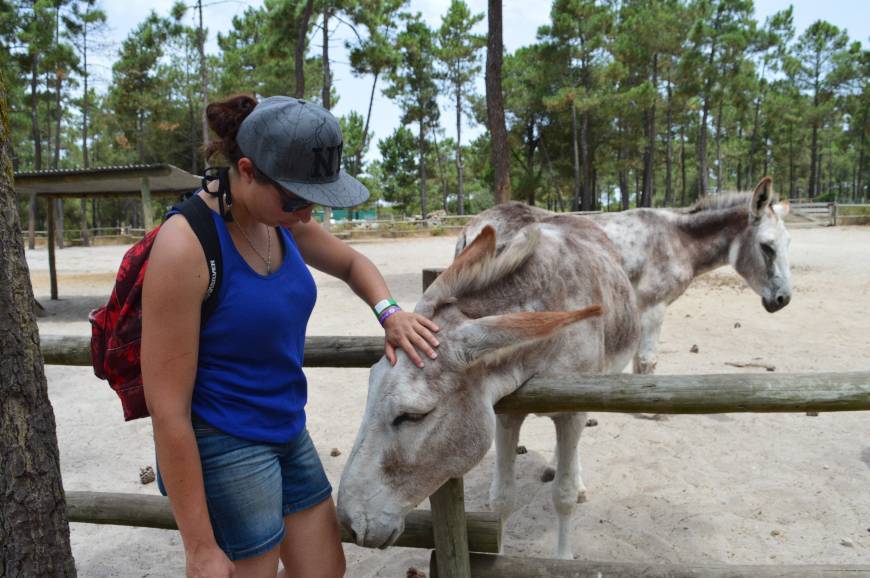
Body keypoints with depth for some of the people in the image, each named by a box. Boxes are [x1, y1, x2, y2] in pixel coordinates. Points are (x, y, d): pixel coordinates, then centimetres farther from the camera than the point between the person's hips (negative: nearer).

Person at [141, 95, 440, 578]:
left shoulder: (282, 221, -4)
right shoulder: (185, 246, -24)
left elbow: (352, 263, 17)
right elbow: (168, 409, -21)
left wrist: (389, 312, -5)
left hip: (289, 435, 7)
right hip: (224, 452, -7)